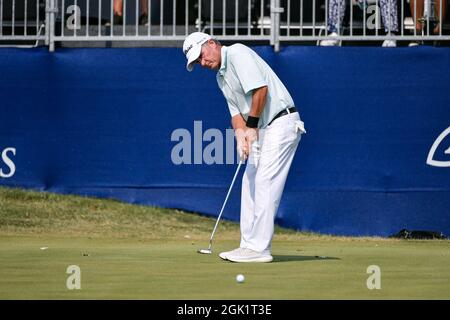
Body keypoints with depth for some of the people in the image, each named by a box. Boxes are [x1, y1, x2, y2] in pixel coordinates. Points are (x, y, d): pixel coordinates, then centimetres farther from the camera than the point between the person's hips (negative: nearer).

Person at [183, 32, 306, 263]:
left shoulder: (237, 54, -11)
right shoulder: (221, 77, 18)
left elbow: (260, 89, -21)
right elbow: (236, 111, 13)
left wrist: (252, 126, -14)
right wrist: (240, 133, -8)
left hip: (281, 122, -10)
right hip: (262, 129, 10)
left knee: (265, 184, -12)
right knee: (249, 183, 10)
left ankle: (259, 248, -13)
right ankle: (248, 245, 14)